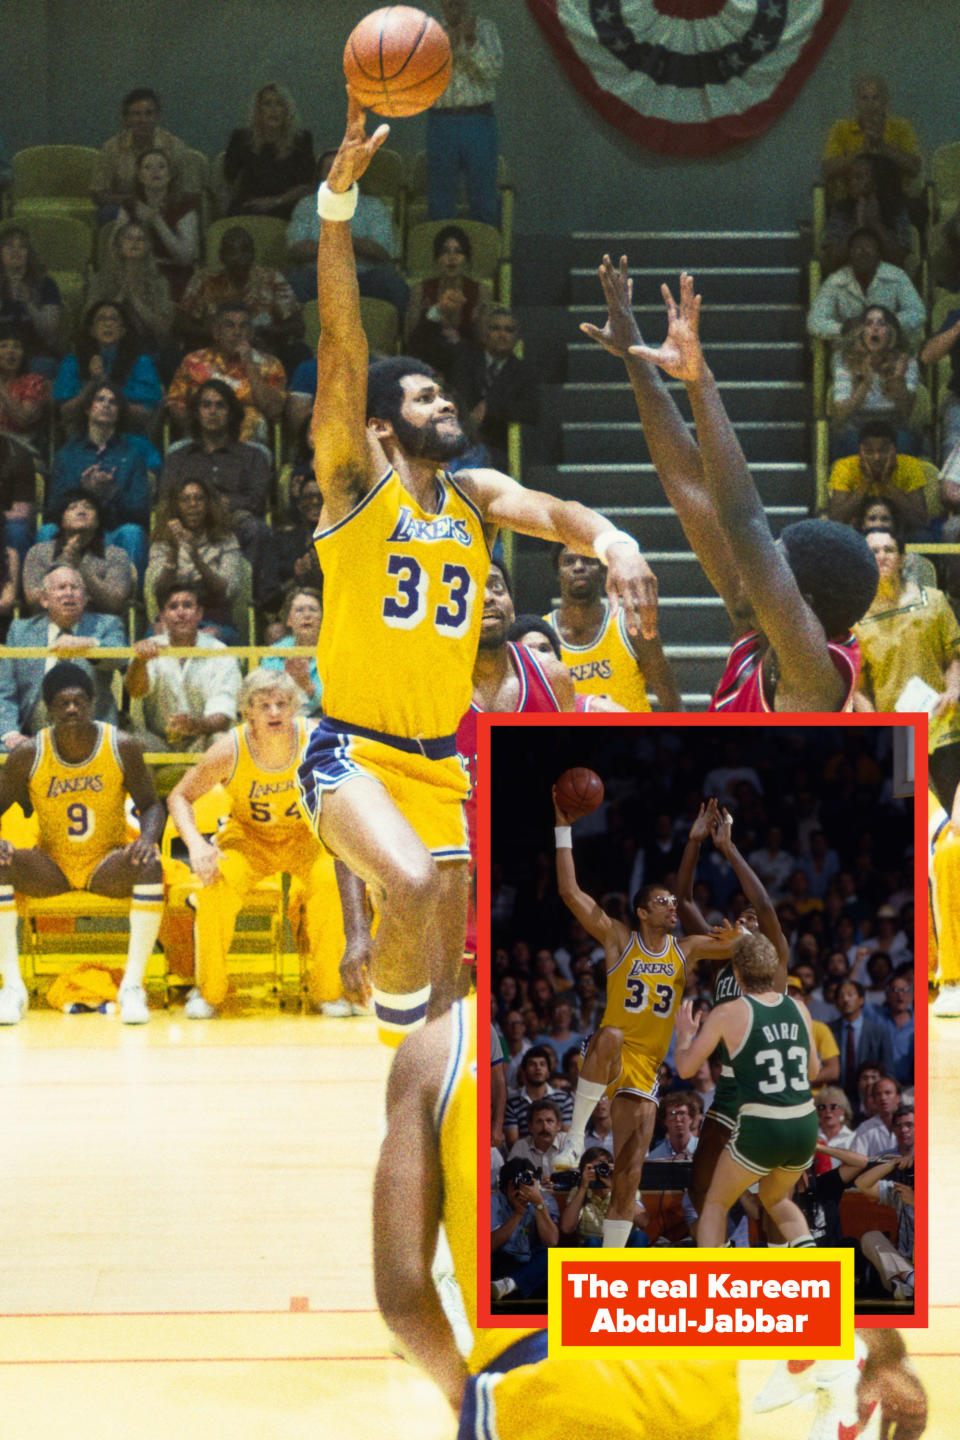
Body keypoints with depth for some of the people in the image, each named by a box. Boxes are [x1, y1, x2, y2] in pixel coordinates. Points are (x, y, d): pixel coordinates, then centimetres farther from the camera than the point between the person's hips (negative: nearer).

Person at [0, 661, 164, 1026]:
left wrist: (147, 838, -25)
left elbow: (150, 805, -1)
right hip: (51, 867, 1)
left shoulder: (122, 747, -10)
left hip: (108, 866, -1)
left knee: (150, 864, -33)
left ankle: (132, 985, -27)